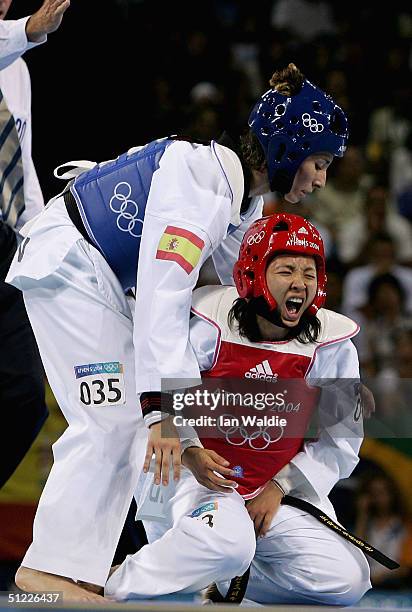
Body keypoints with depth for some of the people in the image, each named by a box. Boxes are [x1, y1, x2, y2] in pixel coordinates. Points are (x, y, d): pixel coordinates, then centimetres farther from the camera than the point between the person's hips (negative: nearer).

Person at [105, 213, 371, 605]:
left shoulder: (332, 345, -6)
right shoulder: (209, 325, -14)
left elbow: (342, 438, 1)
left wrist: (280, 487, -8)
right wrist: (191, 453, -22)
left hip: (279, 488, 4)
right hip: (204, 474, -4)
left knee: (347, 581, -12)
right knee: (227, 543, -37)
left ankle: (221, 579, 7)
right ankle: (119, 587, -13)